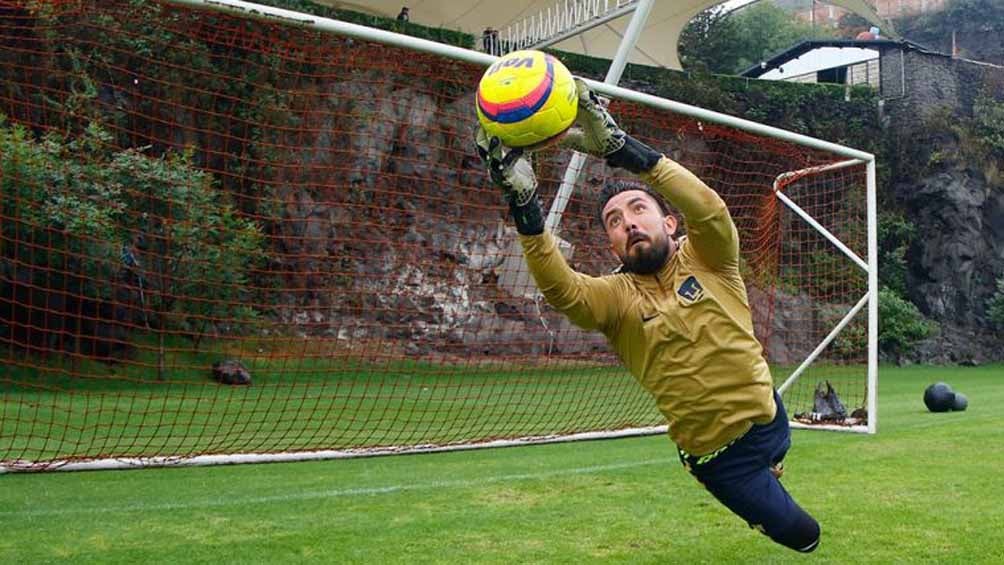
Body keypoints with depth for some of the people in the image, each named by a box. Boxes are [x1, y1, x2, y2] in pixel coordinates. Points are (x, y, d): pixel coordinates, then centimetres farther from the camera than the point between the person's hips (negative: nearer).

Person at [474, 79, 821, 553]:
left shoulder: (707, 260, -10)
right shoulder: (616, 295, -12)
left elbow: (710, 210, -33)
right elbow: (560, 289, -34)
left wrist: (619, 147, -43)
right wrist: (524, 203, -47)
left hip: (766, 418, 2)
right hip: (715, 456, -1)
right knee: (797, 533, 10)